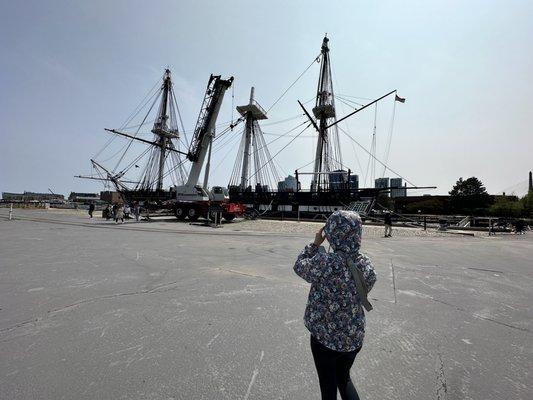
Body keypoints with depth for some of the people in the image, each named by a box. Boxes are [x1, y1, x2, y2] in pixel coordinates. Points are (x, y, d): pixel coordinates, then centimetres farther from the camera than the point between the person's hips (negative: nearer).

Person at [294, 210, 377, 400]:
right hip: (355, 338, 5)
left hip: (325, 337, -4)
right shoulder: (367, 264, -12)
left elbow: (299, 266, -10)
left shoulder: (325, 262, -29)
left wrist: (315, 244, -2)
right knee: (344, 378, 30)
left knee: (328, 385, 22)